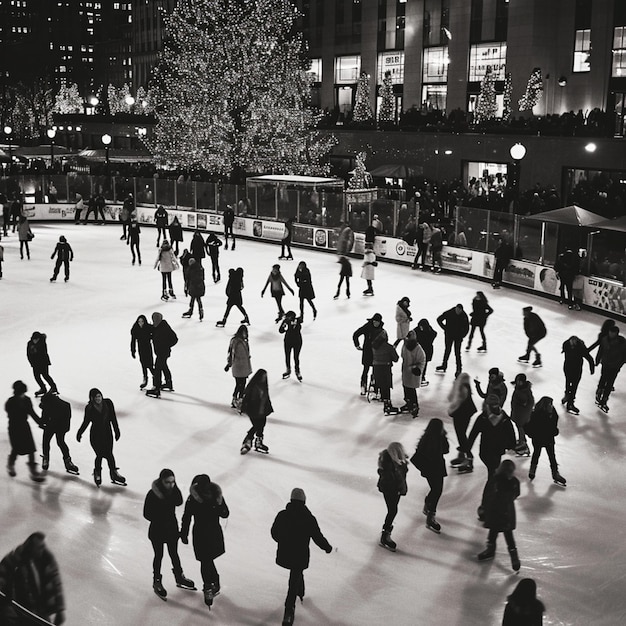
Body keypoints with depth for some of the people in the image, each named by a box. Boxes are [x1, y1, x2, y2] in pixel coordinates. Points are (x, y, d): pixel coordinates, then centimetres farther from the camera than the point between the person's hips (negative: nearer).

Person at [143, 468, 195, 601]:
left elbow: (179, 501, -25)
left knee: (174, 553, 21)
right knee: (159, 556, 12)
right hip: (157, 530, -4)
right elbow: (147, 514, -18)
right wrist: (161, 520, -23)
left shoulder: (173, 489, -10)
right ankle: (157, 582, 32)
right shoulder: (152, 494, -23)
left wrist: (174, 487, -31)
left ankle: (179, 577, 40)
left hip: (172, 527, 4)